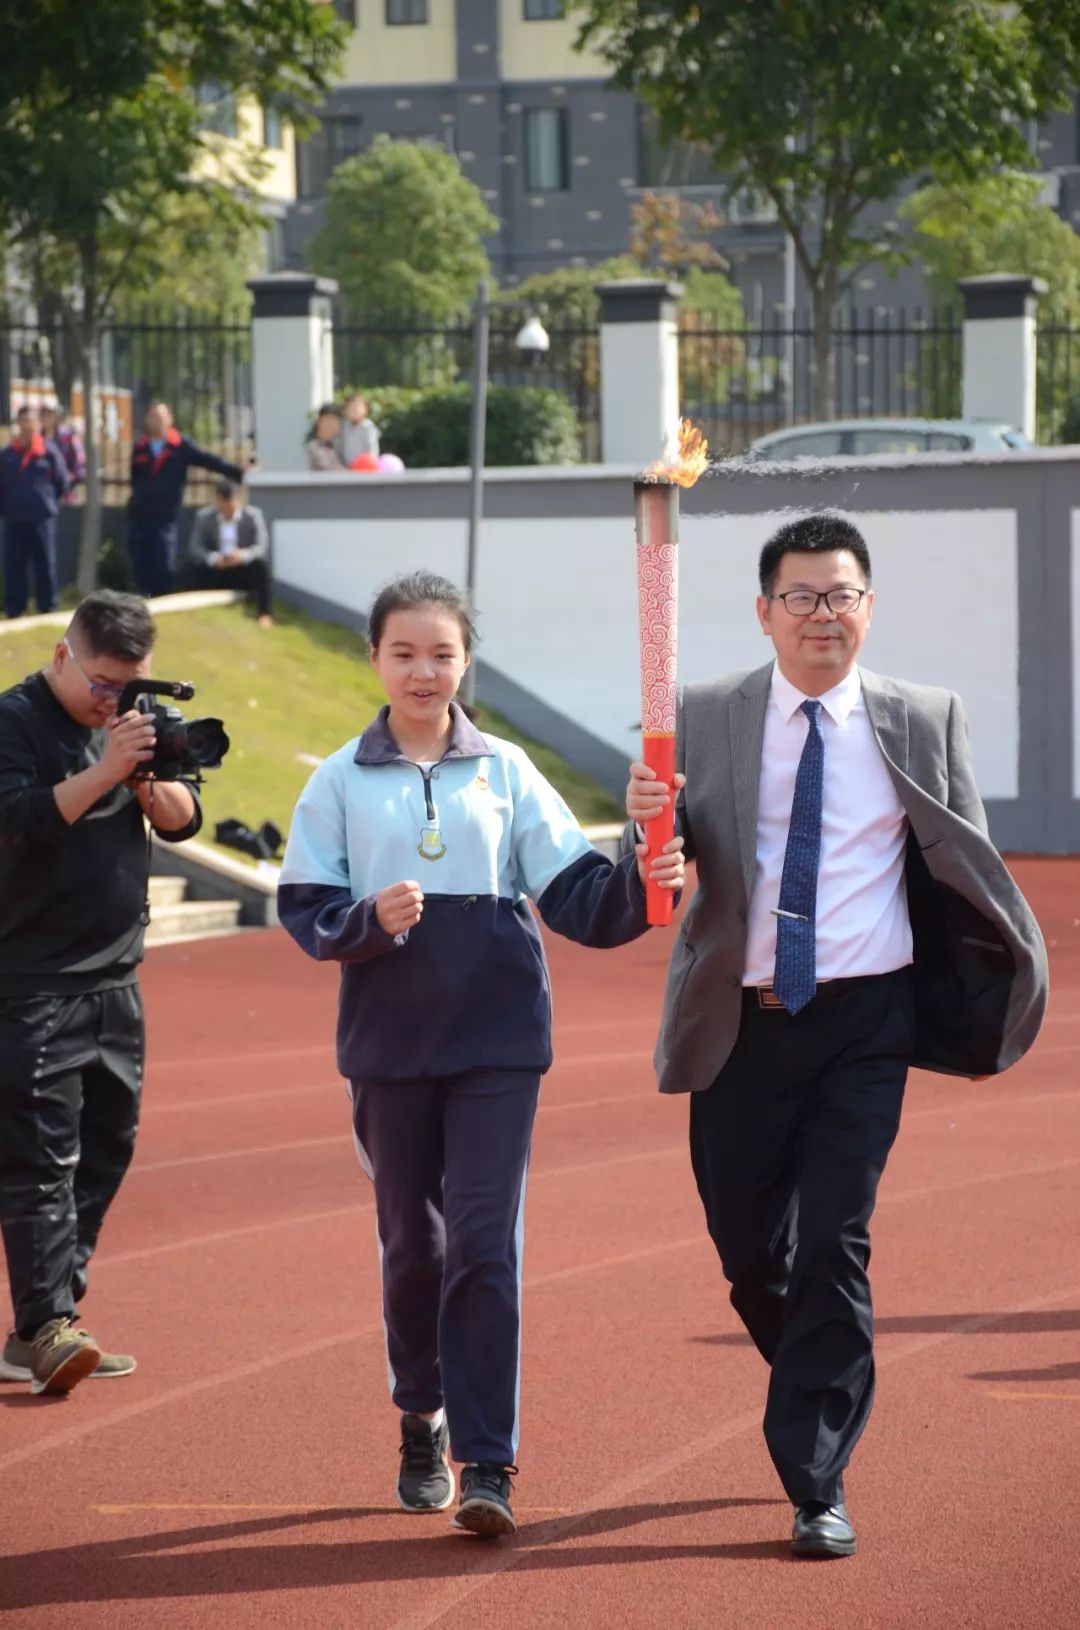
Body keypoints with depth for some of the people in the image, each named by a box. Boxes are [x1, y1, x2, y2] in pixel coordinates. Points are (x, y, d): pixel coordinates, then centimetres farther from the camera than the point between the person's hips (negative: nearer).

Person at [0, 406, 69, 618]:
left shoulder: (49, 452, -5)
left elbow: (62, 483, 4)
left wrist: (47, 501, 8)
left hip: (42, 518, -2)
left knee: (45, 566, 3)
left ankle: (48, 609, 12)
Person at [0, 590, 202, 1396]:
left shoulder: (128, 721, 12)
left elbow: (184, 820, 8)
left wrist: (151, 778, -12)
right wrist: (105, 770, -26)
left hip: (116, 980, 7)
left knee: (104, 1154, 8)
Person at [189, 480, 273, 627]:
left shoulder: (253, 515, -9)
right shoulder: (204, 517, -5)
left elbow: (262, 547, -16)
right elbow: (195, 548, -9)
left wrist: (242, 555, -37)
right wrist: (213, 558, -30)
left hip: (245, 572, -1)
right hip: (218, 572, 1)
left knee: (261, 565, -32)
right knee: (200, 567, -30)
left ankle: (264, 614, -24)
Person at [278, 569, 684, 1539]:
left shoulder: (505, 772, 5)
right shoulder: (341, 783, 4)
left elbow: (574, 894, 0)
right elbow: (304, 912, 1)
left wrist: (640, 885, -19)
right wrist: (370, 920, -19)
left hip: (498, 1037, -1)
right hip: (389, 1041, 1)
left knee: (485, 1243, -9)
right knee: (411, 1241, 11)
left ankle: (487, 1463, -9)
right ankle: (422, 1422, 32)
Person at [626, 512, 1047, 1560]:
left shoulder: (924, 721, 3)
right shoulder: (703, 720, 3)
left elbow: (963, 867, 8)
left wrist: (1002, 978, -2)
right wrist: (648, 822, -24)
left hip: (863, 1018, -1)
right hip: (739, 1022, 2)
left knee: (831, 1245, -10)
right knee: (745, 1249, 9)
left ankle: (817, 1487, -2)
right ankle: (825, 1401, 39)